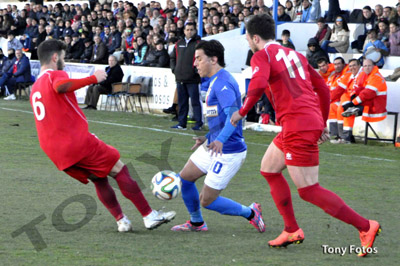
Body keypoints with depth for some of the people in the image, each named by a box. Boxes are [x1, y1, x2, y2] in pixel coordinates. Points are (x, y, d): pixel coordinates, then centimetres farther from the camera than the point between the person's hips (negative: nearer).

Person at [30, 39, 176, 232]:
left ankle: (121, 220, 10)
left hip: (56, 155, 8)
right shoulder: (55, 75, -5)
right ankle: (149, 216, 2)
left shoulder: (35, 88, 21)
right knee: (119, 169, 2)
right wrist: (93, 79, -29)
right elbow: (60, 86, -32)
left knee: (99, 180, 20)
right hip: (78, 142, -8)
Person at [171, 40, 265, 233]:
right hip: (213, 146, 10)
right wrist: (207, 138, 29)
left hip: (228, 152, -10)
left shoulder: (222, 83, -20)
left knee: (206, 200, -4)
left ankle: (250, 213, 14)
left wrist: (220, 140, -46)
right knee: (185, 178, 14)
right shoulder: (216, 81, 13)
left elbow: (233, 115, -33)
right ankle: (196, 223, 31)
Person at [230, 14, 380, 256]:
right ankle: (292, 231, 21)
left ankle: (365, 226, -7)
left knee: (309, 191, -5)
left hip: (298, 127, -9)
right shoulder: (295, 55, 20)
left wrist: (242, 112, -8)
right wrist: (323, 124, 26)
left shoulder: (261, 56, -3)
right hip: (312, 122, 9)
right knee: (269, 169, 22)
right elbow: (323, 88, 20)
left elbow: (258, 85, -23)